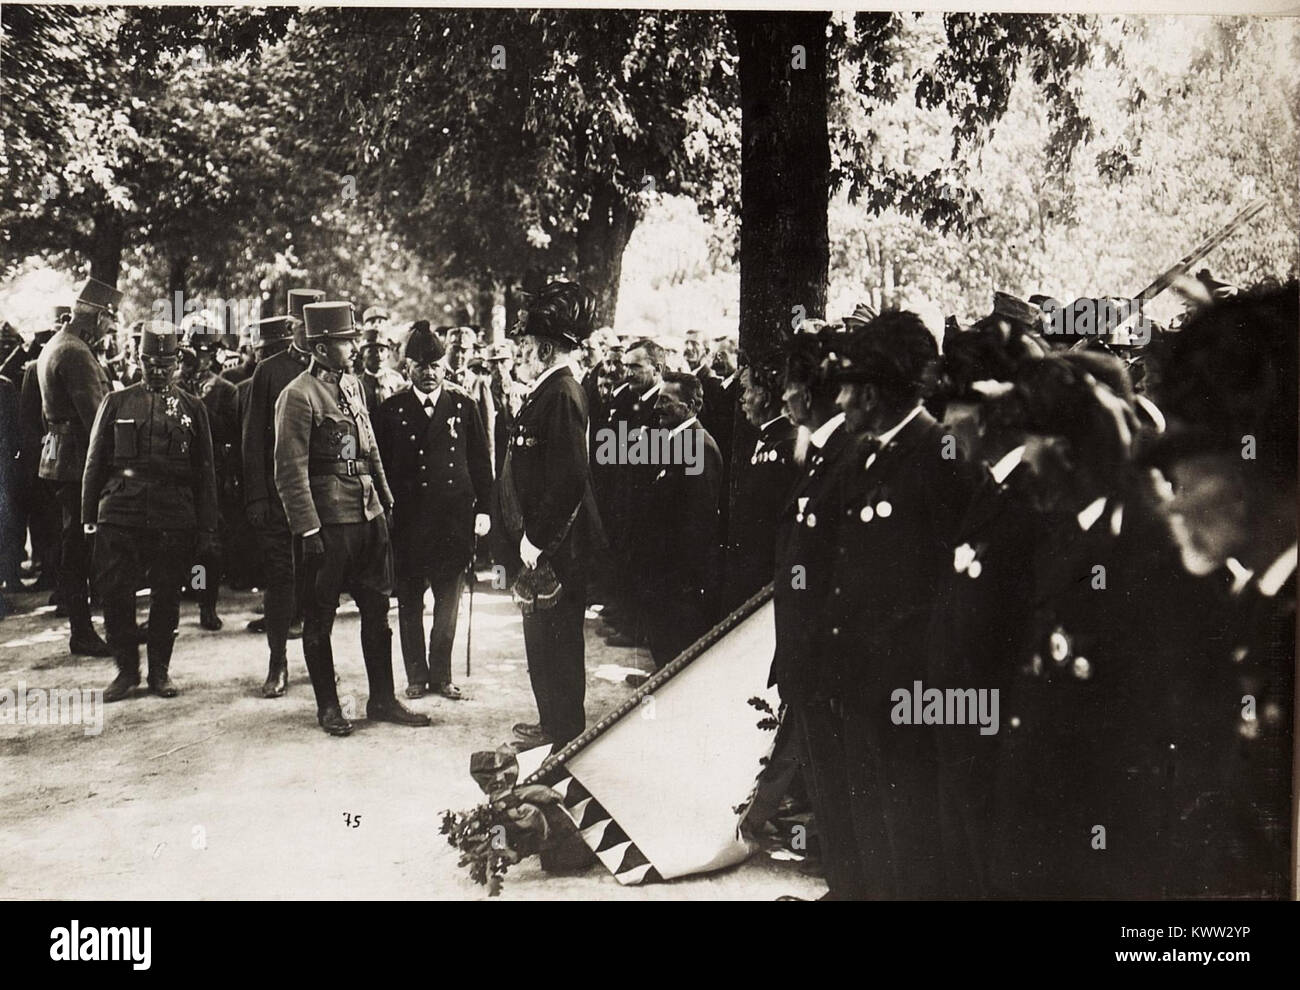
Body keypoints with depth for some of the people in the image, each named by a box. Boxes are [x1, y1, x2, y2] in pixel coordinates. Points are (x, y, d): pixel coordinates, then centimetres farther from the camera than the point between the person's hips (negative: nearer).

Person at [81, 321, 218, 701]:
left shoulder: (191, 408, 8)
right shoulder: (116, 403, 8)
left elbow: (204, 473, 8)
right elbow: (95, 463, 9)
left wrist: (206, 526, 4)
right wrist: (90, 516, 4)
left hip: (174, 520, 0)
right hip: (120, 516, 0)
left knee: (166, 598, 6)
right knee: (115, 595, -1)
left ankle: (160, 670, 20)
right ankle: (127, 669, 14)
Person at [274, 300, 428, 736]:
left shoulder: (352, 385, 12)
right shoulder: (298, 396, -13)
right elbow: (291, 472, -15)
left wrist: (386, 502, 15)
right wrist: (309, 532, -17)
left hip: (368, 513, 8)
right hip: (328, 520, -8)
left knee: (377, 608, 12)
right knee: (319, 617, 5)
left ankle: (382, 700, 21)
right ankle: (327, 705, 17)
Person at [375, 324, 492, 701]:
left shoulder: (463, 405, 4)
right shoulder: (391, 411, 1)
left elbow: (481, 461, 7)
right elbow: (380, 467, 3)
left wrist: (483, 509, 2)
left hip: (454, 519, 1)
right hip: (407, 521, 0)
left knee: (449, 602, 5)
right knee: (409, 604, 7)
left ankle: (441, 673, 17)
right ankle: (416, 674, 19)